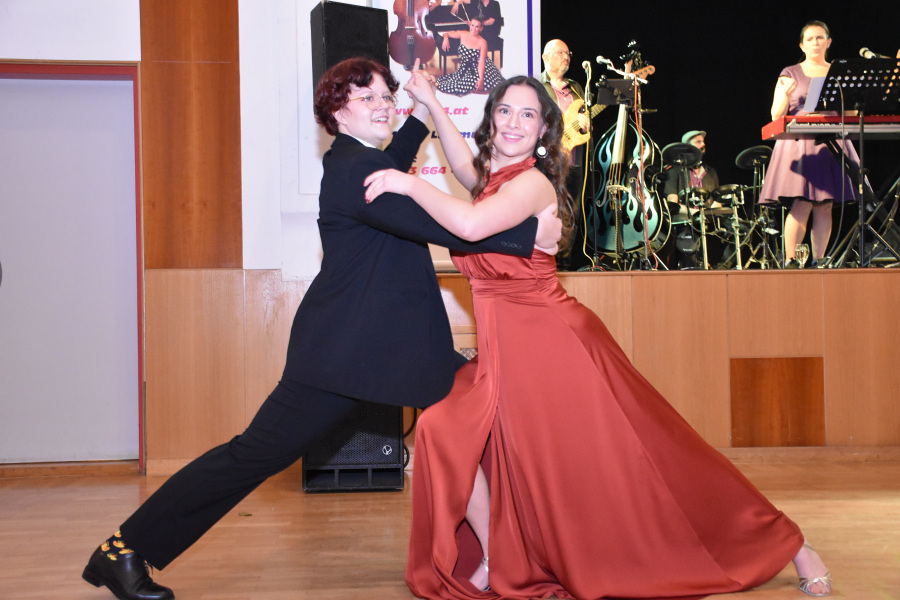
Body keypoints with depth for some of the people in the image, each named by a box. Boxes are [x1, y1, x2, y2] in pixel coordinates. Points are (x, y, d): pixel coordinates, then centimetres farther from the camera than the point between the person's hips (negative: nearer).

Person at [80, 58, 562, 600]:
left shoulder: (359, 161, 14)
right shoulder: (356, 170, -17)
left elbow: (391, 172, 41)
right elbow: (445, 226, -26)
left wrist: (424, 108, 36)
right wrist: (530, 232, -23)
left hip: (398, 345, 10)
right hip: (344, 350, -10)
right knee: (257, 453, -6)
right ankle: (123, 550, 5)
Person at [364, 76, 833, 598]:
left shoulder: (532, 184, -15)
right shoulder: (492, 177, 11)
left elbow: (470, 225, -34)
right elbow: (464, 169, 36)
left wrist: (410, 184, -21)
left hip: (553, 341, -8)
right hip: (506, 351, 8)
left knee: (641, 456, -3)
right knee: (444, 432, -7)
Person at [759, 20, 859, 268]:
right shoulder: (790, 74, 8)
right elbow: (776, 116, 2)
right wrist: (786, 95, -16)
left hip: (830, 145, 3)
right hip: (798, 145, -3)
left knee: (824, 208, -2)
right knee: (801, 204, -16)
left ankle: (818, 261, 3)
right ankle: (790, 260, -13)